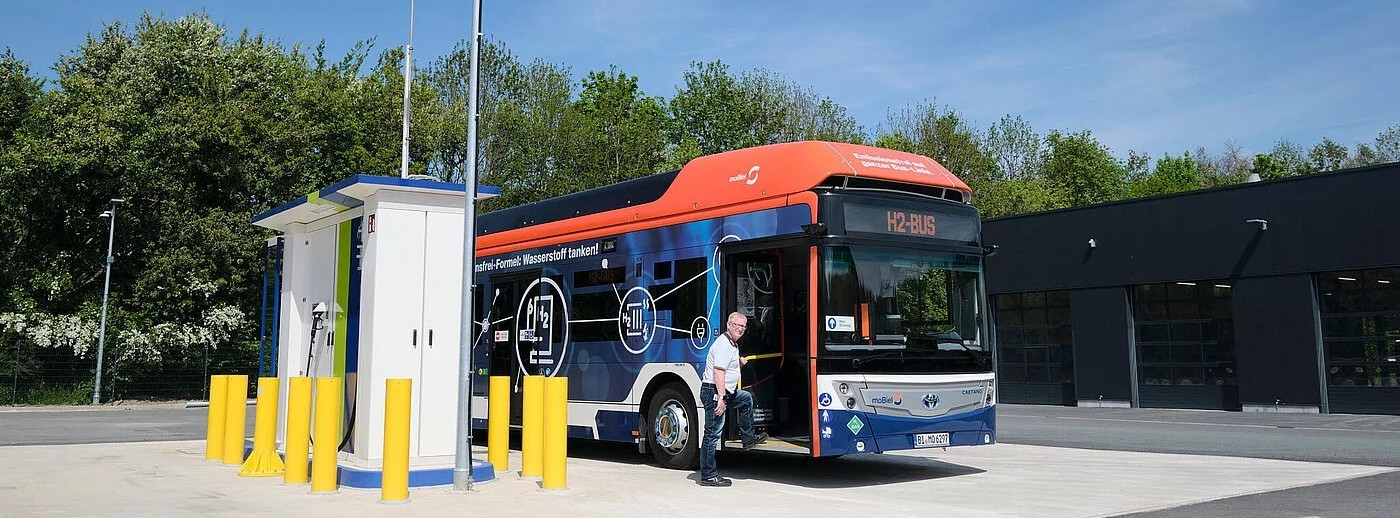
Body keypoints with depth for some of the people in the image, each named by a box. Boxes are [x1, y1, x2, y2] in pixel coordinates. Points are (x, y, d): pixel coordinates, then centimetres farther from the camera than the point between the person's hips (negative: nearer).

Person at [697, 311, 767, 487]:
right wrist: (720, 398, -30)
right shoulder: (723, 344, -16)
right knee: (713, 433, -8)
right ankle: (708, 475, -5)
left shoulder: (732, 344, 17)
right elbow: (719, 372, -25)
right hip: (714, 392, -11)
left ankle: (748, 438, 35)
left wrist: (739, 362, 19)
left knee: (746, 398, 29)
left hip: (727, 392, 11)